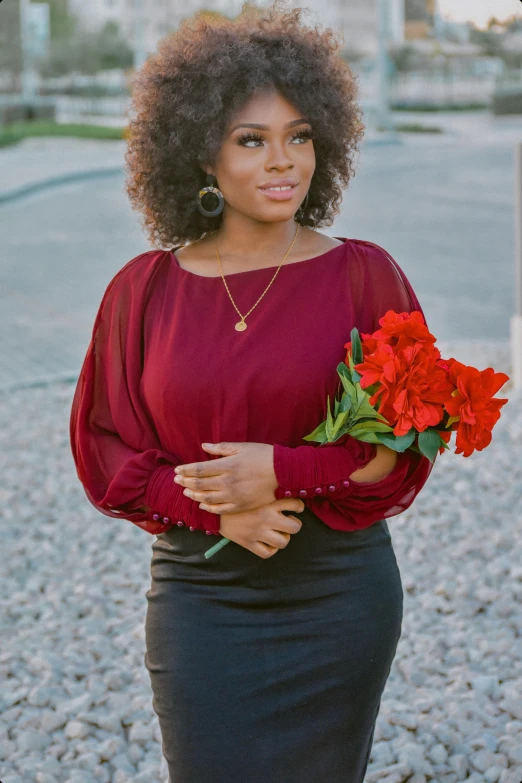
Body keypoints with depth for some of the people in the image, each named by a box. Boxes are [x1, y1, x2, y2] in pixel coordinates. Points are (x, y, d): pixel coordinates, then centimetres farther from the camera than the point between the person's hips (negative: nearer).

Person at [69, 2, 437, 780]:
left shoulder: (363, 276, -4)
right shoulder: (143, 290, 0)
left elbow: (405, 450, -4)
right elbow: (106, 452, 2)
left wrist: (281, 473, -17)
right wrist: (218, 510, -13)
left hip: (338, 596, 0)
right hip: (198, 598, 1)